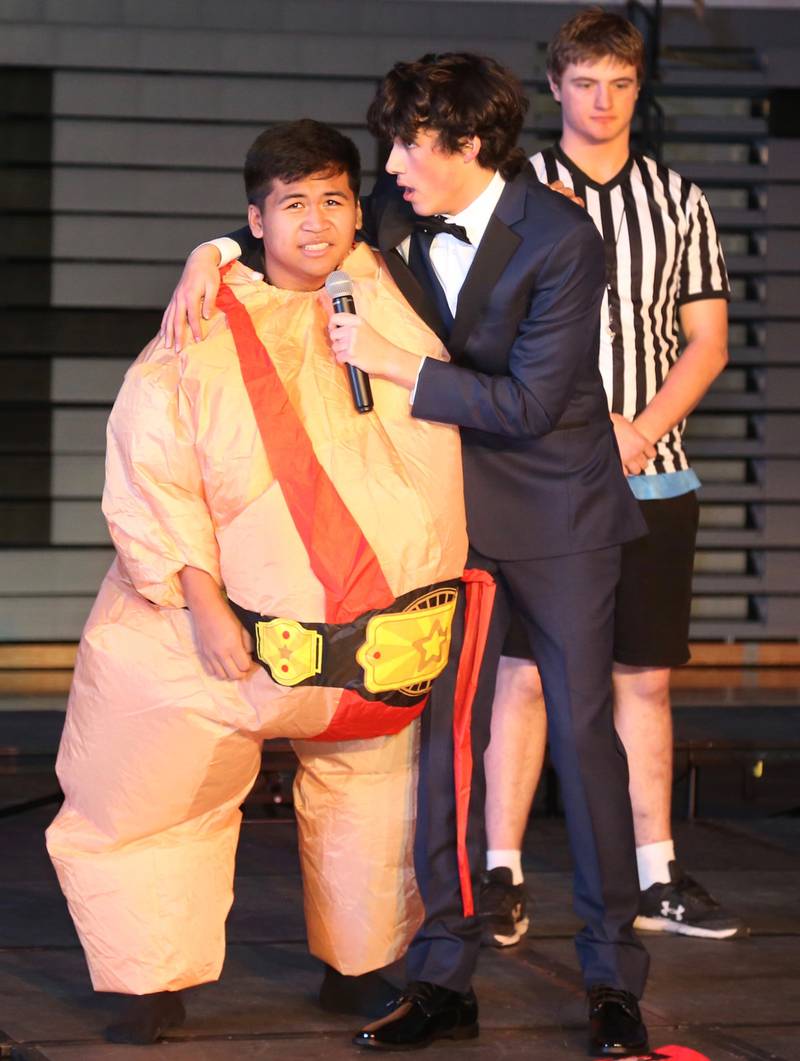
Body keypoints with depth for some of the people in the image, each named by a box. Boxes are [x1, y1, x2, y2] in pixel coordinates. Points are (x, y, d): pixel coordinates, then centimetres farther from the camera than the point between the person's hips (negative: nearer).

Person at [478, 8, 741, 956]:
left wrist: (641, 431, -7)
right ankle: (502, 876, 1)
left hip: (651, 476, 3)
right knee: (526, 672, -4)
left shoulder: (679, 201, 10)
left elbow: (707, 341, 8)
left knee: (645, 676, 6)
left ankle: (656, 877, 12)